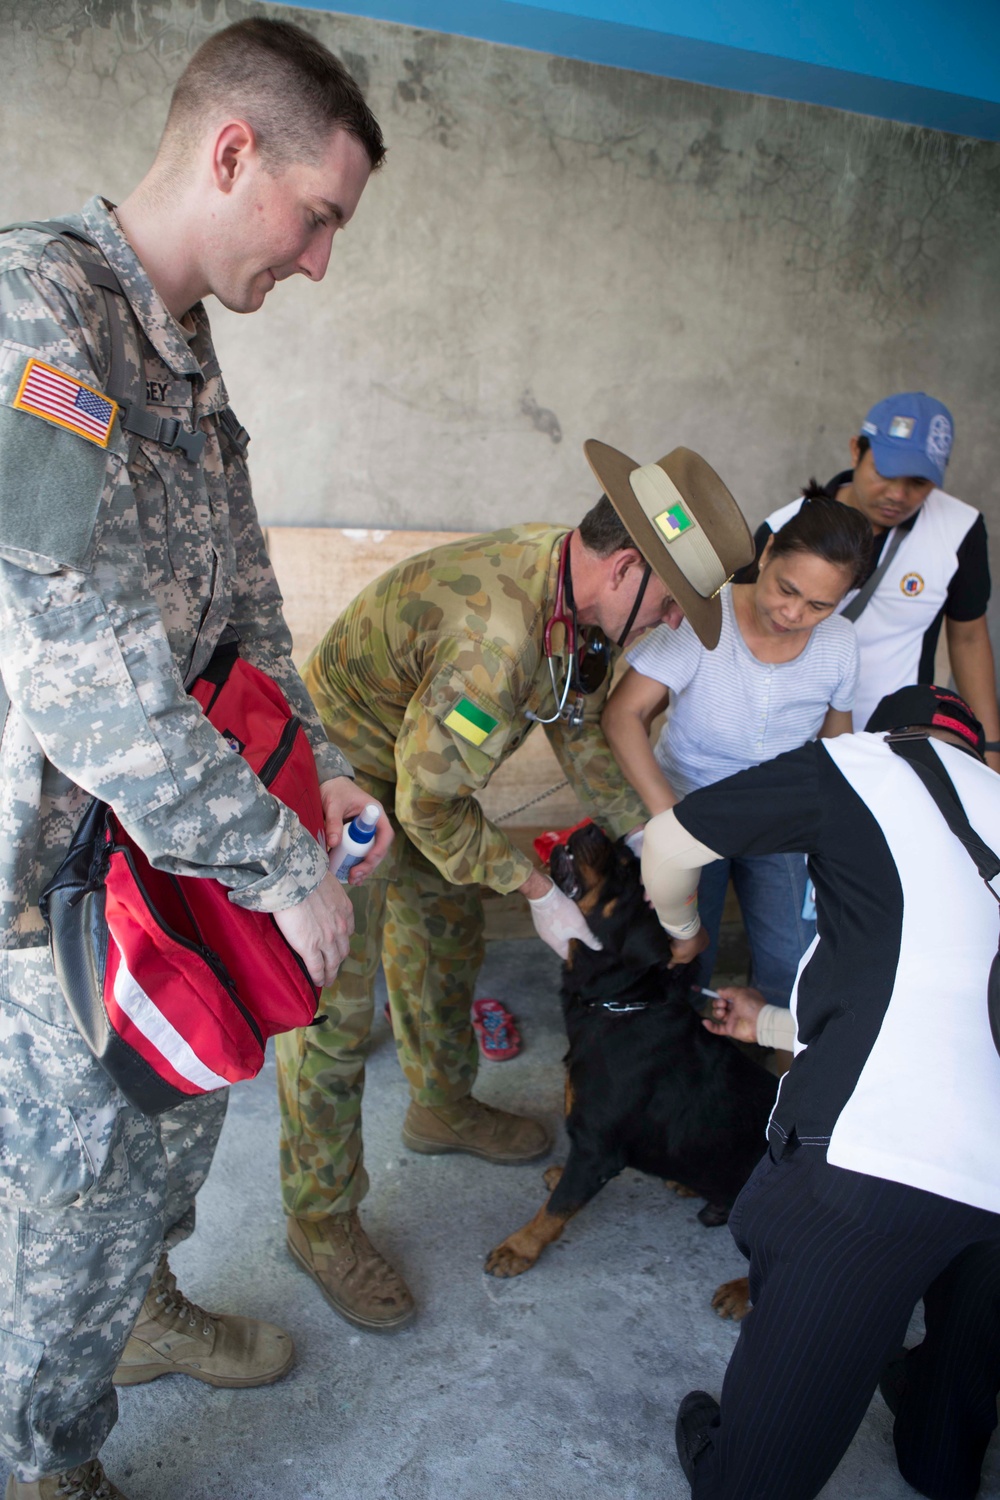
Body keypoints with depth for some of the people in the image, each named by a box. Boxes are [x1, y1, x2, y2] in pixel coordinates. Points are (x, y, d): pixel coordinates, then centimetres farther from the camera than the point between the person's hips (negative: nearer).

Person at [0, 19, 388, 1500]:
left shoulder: (192, 364, 8)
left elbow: (244, 607, 14)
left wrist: (317, 769, 6)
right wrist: (284, 868, -22)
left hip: (163, 846, 9)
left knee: (183, 1104, 25)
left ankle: (145, 1312, 54)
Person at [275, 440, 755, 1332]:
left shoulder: (576, 593, -8)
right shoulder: (497, 632, -38)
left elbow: (581, 732, 7)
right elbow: (431, 807, -28)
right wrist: (539, 893, -18)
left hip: (420, 765, 10)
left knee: (447, 932, 22)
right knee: (334, 1006, -4)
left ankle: (443, 1108, 46)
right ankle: (320, 1219, 15)